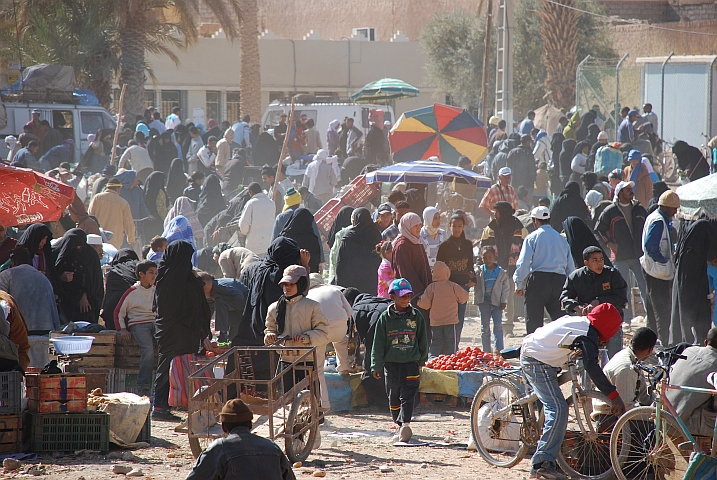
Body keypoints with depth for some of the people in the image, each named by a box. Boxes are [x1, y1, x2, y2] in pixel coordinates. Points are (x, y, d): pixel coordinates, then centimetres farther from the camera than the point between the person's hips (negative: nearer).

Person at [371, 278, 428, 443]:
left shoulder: (416, 316, 5)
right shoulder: (385, 318, 1)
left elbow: (423, 340, 14)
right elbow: (378, 343, 3)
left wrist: (422, 361, 16)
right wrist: (376, 366, -1)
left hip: (411, 363, -1)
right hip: (391, 363, 1)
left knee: (407, 397, -11)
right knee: (393, 397, 8)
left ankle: (405, 424, -19)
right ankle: (399, 424, 20)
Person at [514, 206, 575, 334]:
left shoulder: (532, 237, 3)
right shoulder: (561, 239, 17)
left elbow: (523, 263, -6)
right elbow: (571, 267, 17)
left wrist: (519, 285, 0)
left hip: (538, 280, -4)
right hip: (559, 281, 4)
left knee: (533, 322, -1)